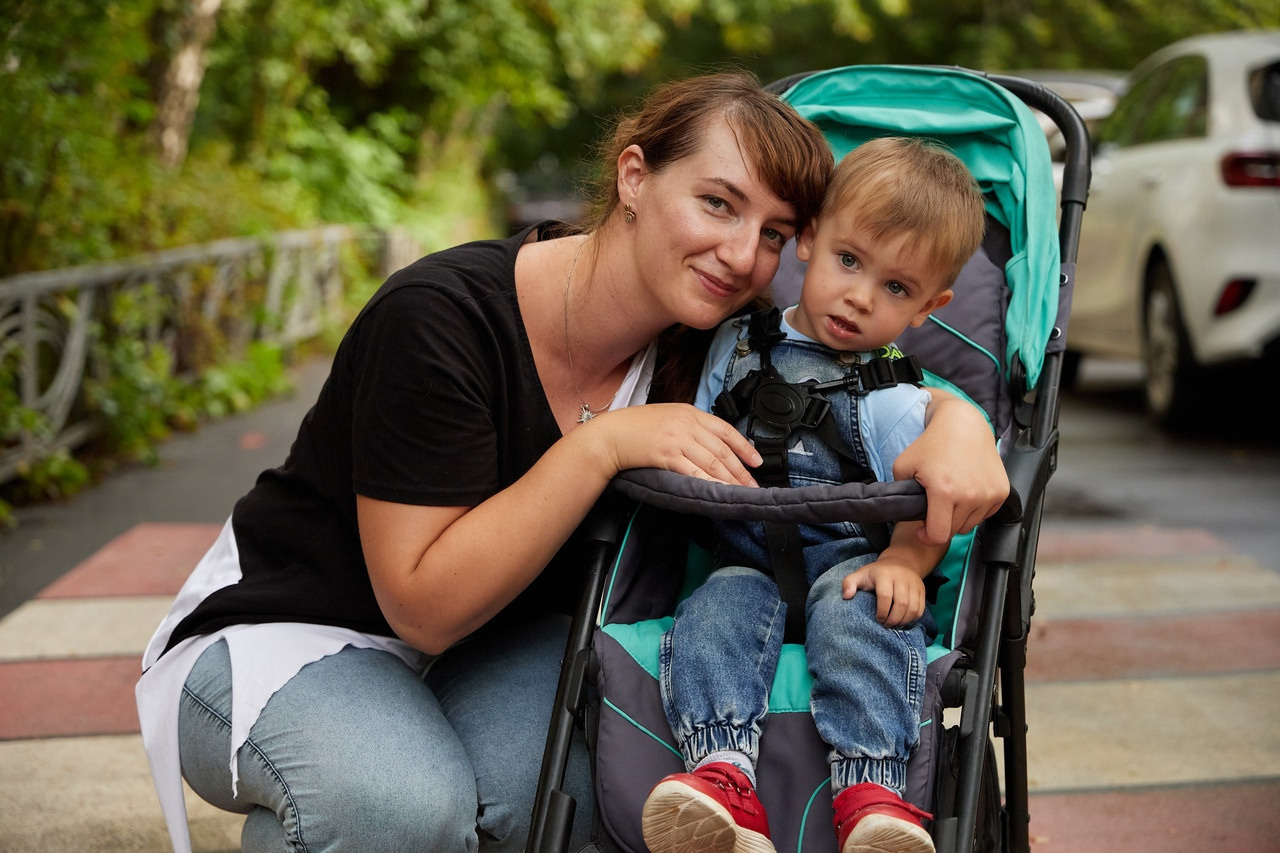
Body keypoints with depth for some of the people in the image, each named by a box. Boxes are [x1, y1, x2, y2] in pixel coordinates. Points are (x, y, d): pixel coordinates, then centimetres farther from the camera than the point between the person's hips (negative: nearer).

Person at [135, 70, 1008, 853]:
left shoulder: (703, 350, -10)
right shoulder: (439, 318, -27)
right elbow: (425, 606, -27)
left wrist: (958, 419, -24)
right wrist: (600, 446, -34)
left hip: (493, 646, 5)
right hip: (289, 627, -4)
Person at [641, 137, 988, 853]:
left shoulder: (897, 401, -1)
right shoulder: (737, 346, 10)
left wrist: (904, 562, -26)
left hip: (848, 562, -2)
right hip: (749, 565, 3)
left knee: (854, 607, -35)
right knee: (718, 606, -30)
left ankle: (872, 791, -44)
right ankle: (725, 781, -48)